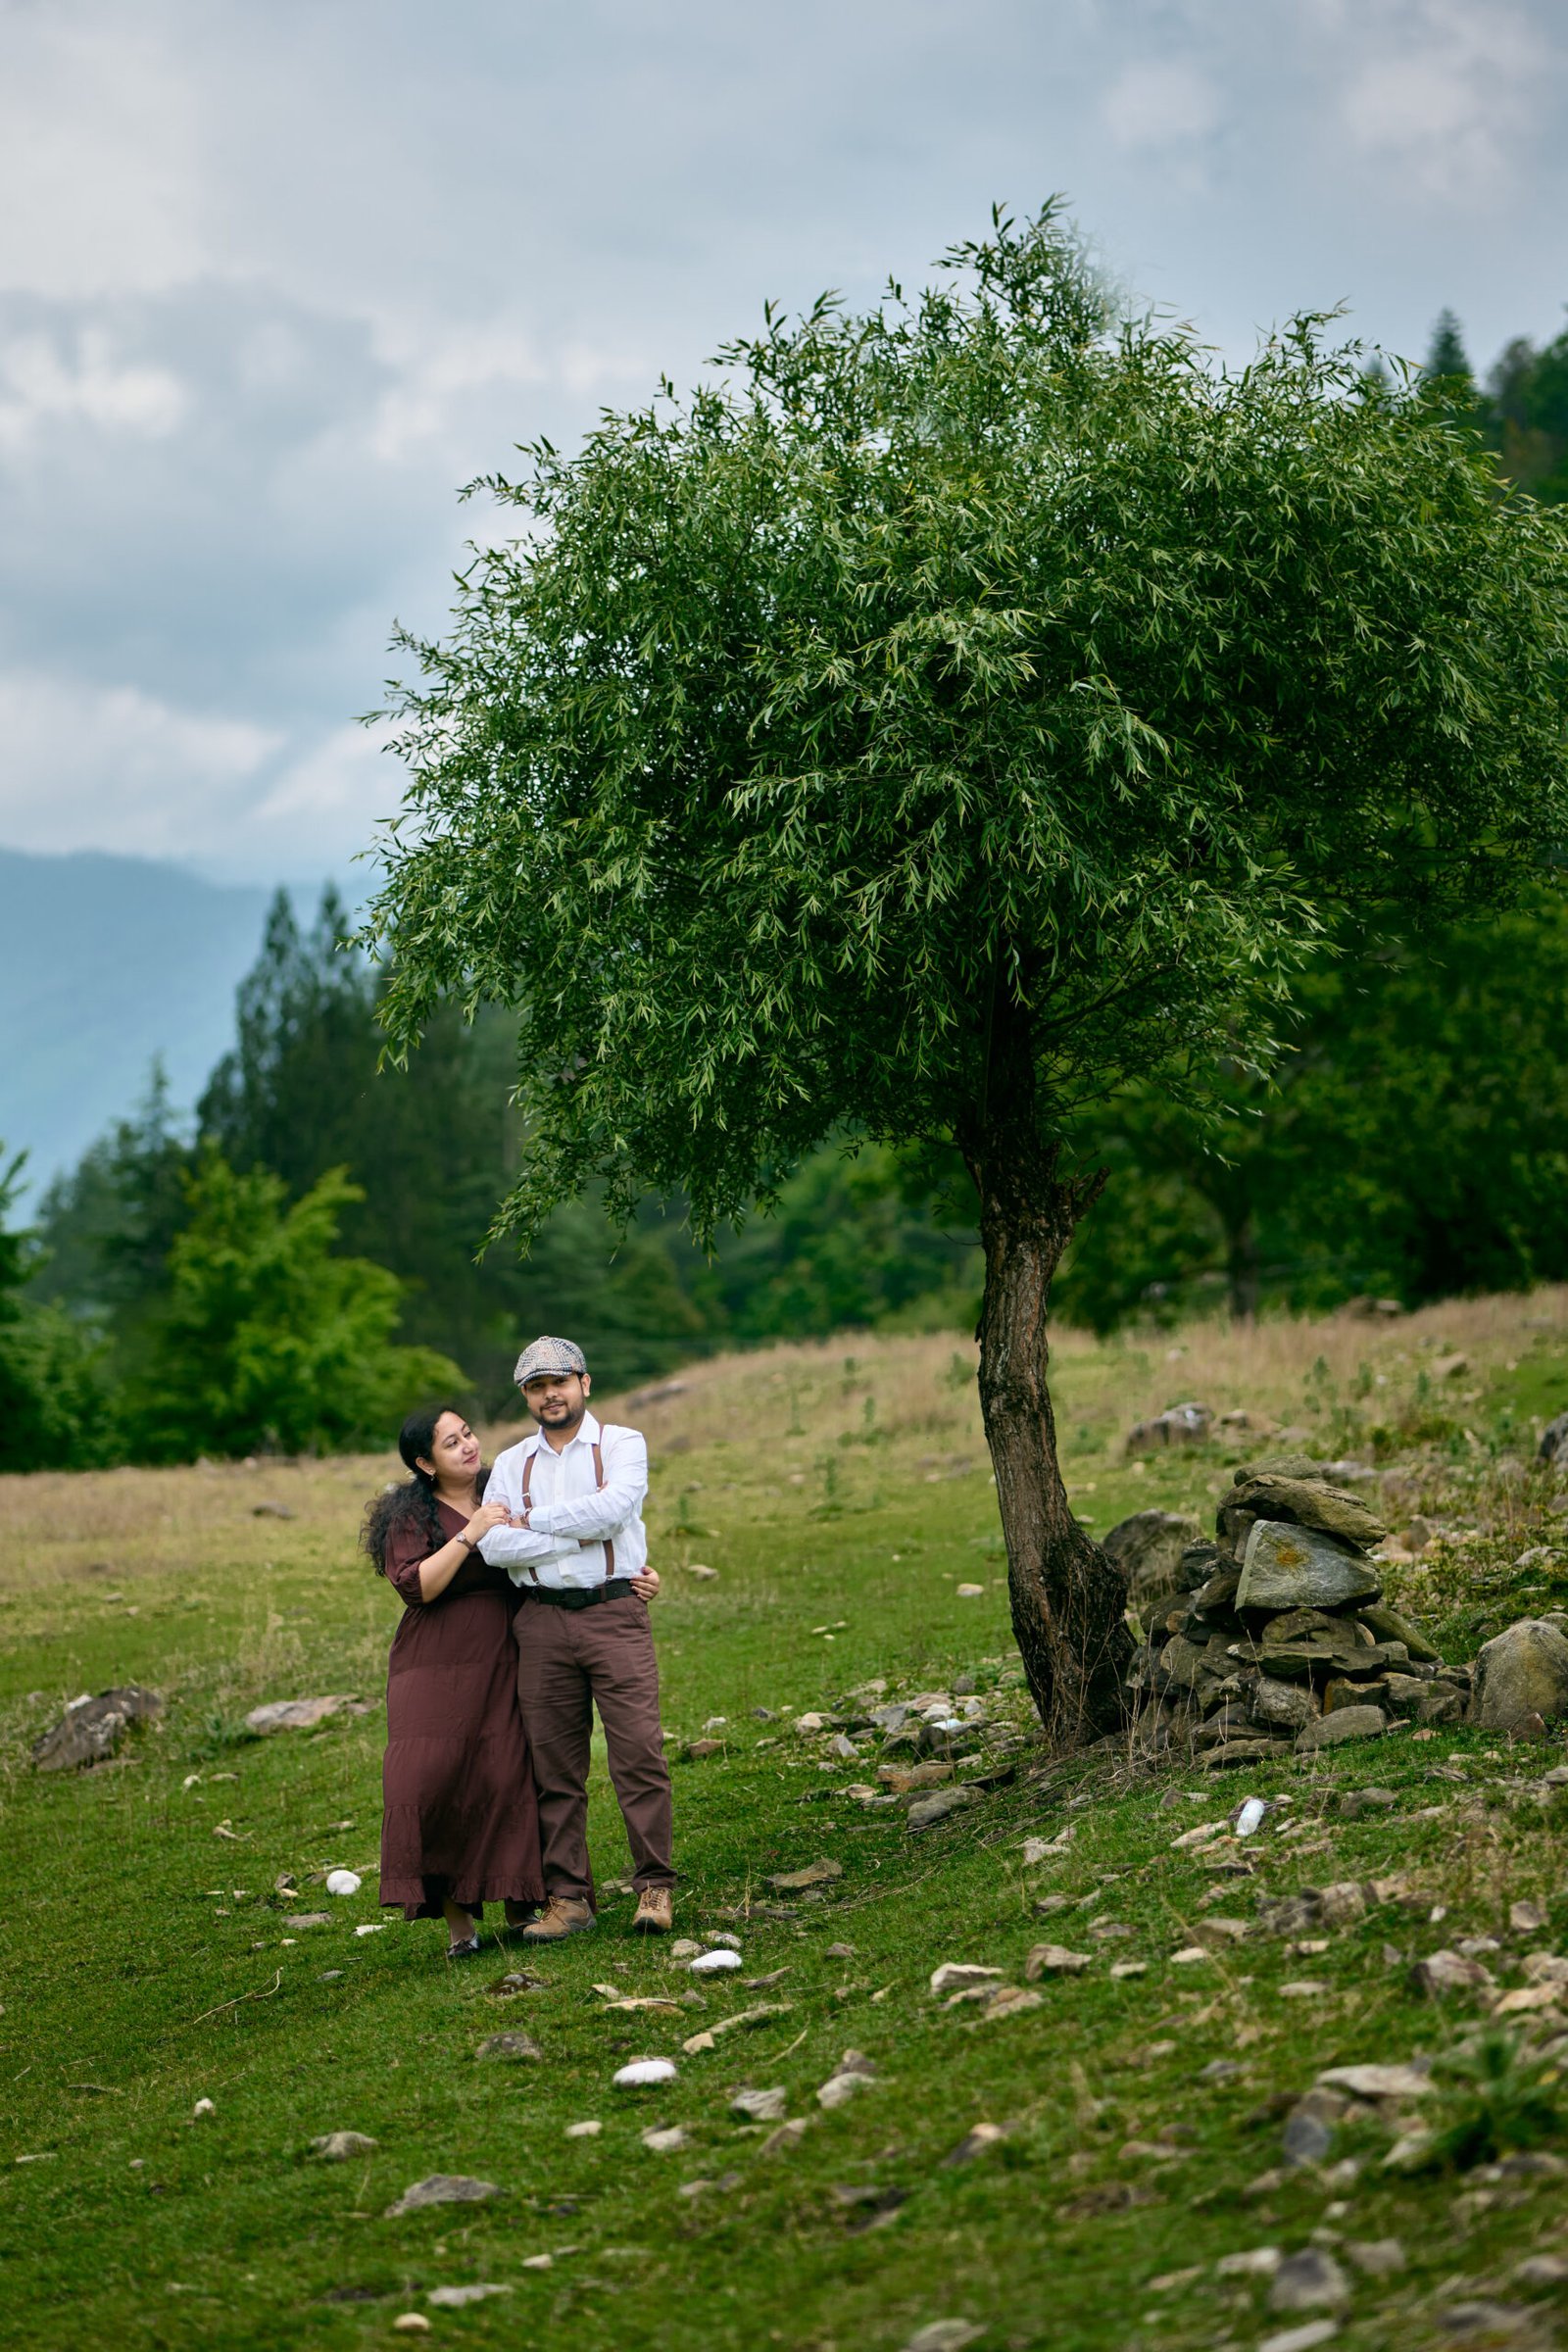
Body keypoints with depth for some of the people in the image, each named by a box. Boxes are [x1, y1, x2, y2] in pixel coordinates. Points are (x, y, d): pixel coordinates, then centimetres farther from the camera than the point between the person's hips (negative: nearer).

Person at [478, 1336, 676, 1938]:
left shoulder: (622, 1445, 6)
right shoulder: (510, 1464, 14)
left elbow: (613, 1509, -14)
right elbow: (495, 1545, -1)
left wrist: (534, 1520, -4)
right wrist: (579, 1534, -8)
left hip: (614, 1613, -3)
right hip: (541, 1621, 3)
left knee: (638, 1753, -8)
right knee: (556, 1768, 4)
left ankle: (654, 1888, 0)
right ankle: (567, 1898, 9)